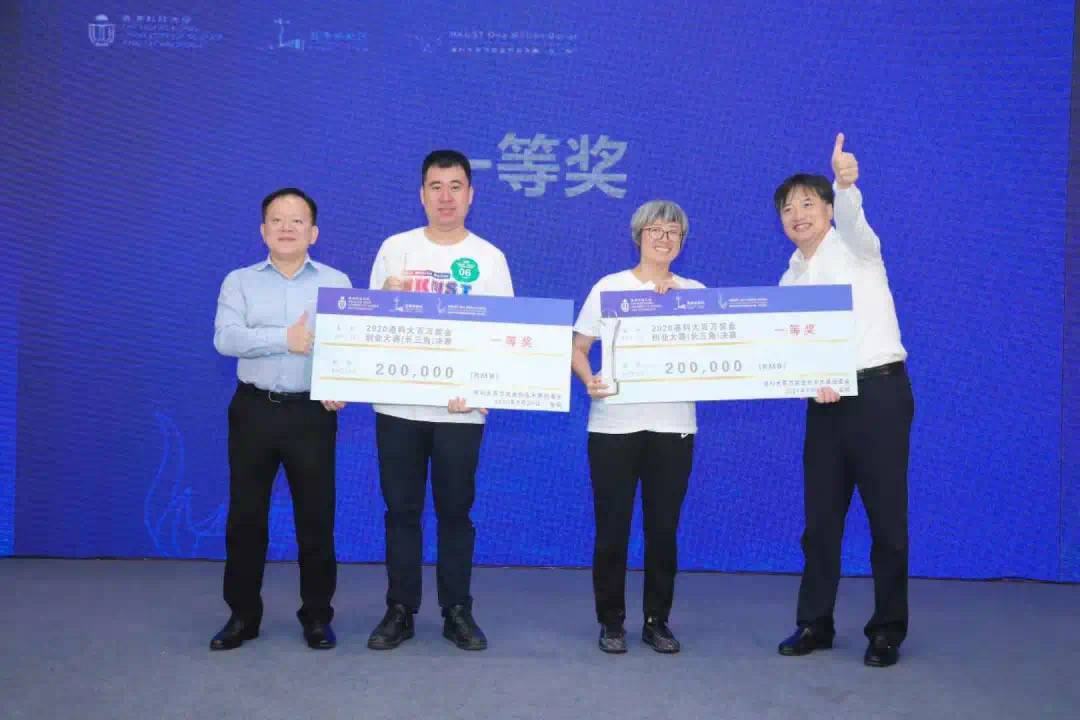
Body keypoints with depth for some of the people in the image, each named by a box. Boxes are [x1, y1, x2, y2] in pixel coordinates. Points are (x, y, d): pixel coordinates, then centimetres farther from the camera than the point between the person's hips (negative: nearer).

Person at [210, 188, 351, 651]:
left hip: (313, 412, -1)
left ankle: (317, 616, 18)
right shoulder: (240, 281, 7)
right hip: (254, 409, 1)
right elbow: (225, 338, -9)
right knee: (245, 515, 6)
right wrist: (286, 339, -19)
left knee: (316, 516, 4)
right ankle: (243, 614, 21)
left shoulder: (337, 282, 7)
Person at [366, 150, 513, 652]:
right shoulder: (396, 248, 6)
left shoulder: (489, 258, 3)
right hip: (399, 403, 1)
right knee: (401, 510, 7)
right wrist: (389, 300, -16)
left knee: (456, 511, 7)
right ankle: (400, 610, 19)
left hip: (461, 408, -1)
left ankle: (457, 612, 18)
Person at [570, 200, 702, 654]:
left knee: (663, 527, 6)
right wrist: (588, 380, -16)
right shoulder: (609, 287, 6)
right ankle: (611, 621, 16)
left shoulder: (695, 292, 10)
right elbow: (577, 348, 3)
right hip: (614, 424, -1)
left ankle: (657, 621, 20)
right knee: (612, 527, 2)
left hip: (673, 426, 2)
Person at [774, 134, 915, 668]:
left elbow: (852, 217, -24)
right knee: (820, 517, 8)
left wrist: (847, 183, -46)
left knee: (886, 515, 1)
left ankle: (887, 630, 14)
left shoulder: (855, 247, 0)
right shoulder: (790, 280, 14)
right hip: (824, 399, 5)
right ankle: (815, 623, 21)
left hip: (879, 391, -5)